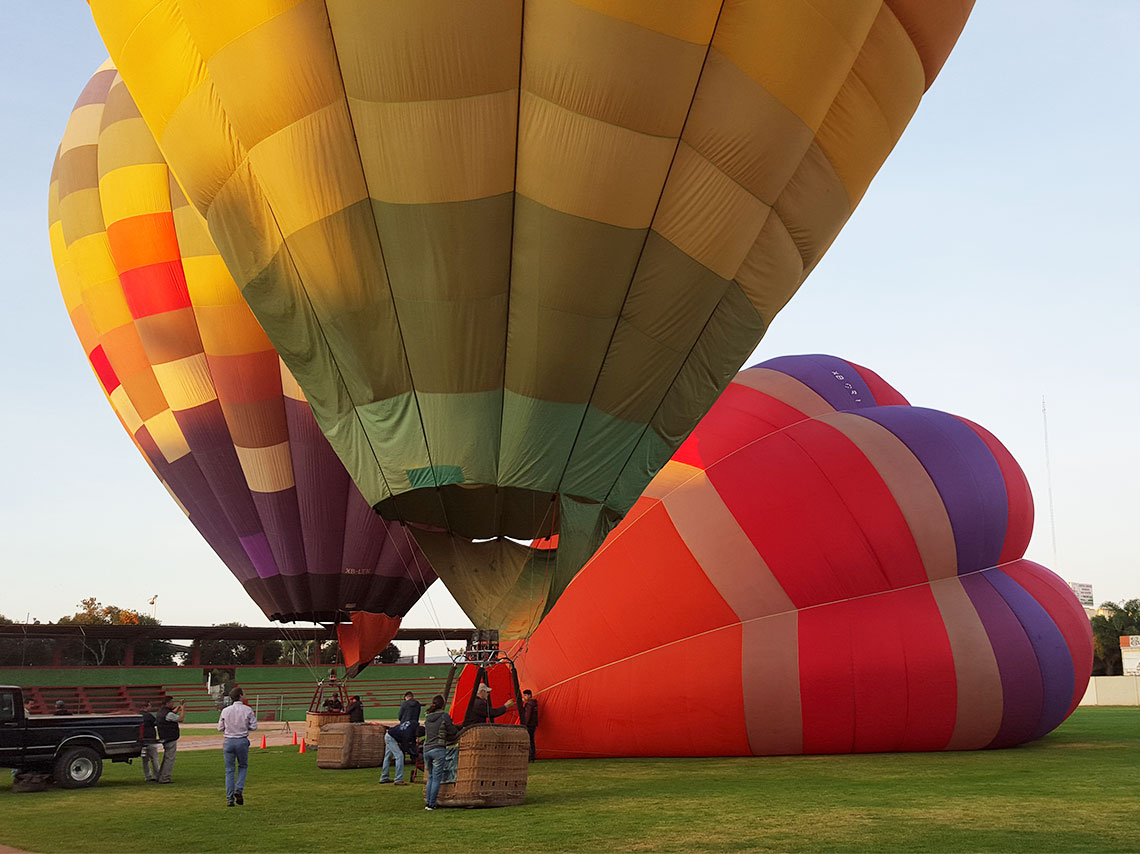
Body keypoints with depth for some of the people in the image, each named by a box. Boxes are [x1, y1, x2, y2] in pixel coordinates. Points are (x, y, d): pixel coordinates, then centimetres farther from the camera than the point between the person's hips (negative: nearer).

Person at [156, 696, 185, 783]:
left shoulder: (161, 711, 9)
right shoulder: (168, 714, -21)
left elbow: (173, 713, 25)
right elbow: (181, 719, -14)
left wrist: (179, 706, 16)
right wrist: (183, 709, -3)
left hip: (164, 739, 10)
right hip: (170, 739, -10)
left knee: (166, 758, 18)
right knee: (169, 758, -5)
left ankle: (160, 777, 22)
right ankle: (165, 778, -4)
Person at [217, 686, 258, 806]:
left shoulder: (225, 711, -1)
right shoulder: (248, 710, -6)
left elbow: (220, 728, 4)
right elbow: (254, 727, -5)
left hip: (229, 741, 1)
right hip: (242, 741, -1)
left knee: (229, 770, 8)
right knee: (243, 766, 19)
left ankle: (229, 799, 6)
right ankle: (239, 790, 2)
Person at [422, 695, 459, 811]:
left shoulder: (427, 718, 9)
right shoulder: (445, 716, -6)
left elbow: (425, 733, 15)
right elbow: (453, 732, -3)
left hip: (426, 749, 5)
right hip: (438, 750, -5)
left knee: (430, 777, 16)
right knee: (437, 778, 1)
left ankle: (428, 803, 14)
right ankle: (431, 804, -1)